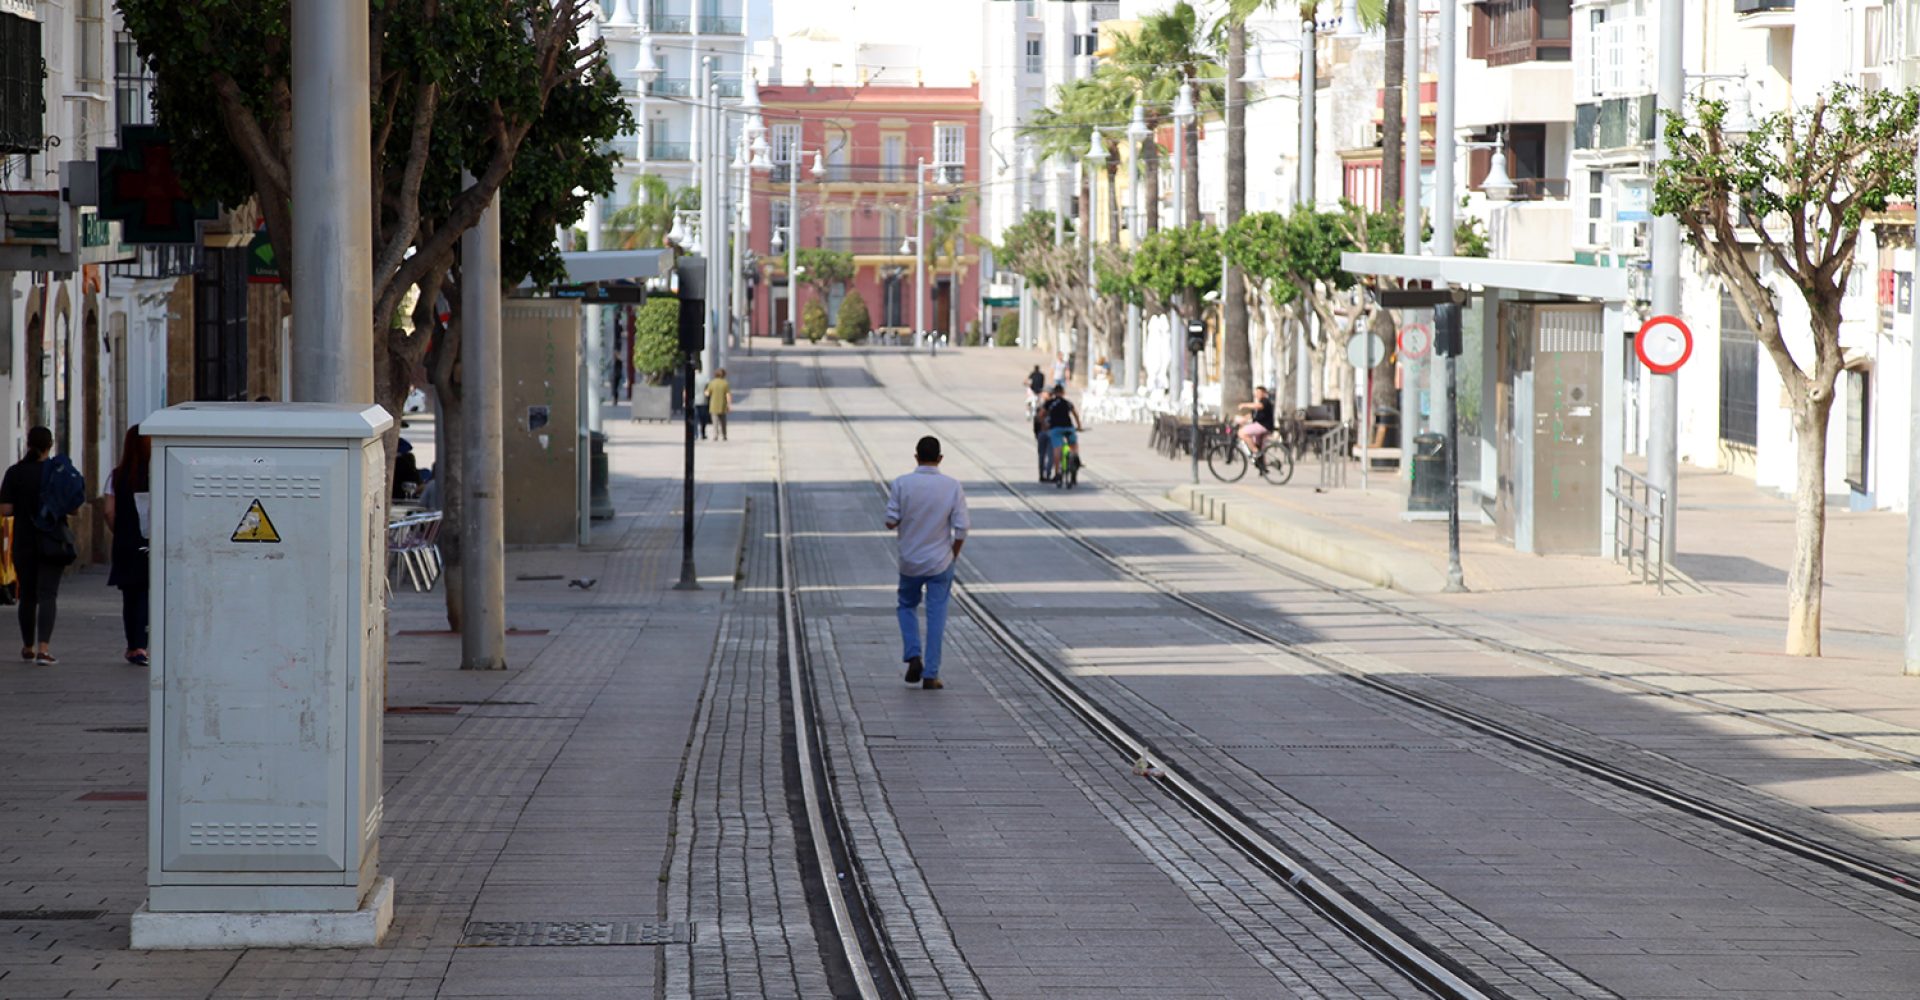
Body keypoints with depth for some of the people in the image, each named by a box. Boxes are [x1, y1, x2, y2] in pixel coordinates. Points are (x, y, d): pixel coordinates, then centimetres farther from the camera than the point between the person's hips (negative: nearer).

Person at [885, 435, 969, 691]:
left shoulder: (902, 484, -11)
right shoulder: (953, 486, -8)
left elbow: (891, 522, -11)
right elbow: (961, 529, -9)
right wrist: (954, 555, 8)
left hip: (910, 562, 0)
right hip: (940, 563, 0)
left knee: (907, 606, 22)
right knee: (936, 616, 6)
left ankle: (913, 657, 5)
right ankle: (930, 675, 4)